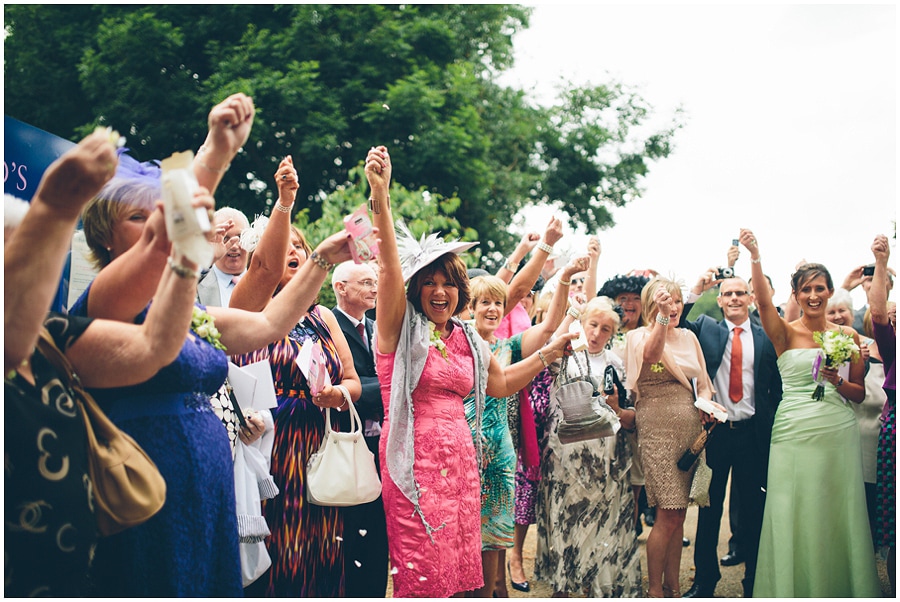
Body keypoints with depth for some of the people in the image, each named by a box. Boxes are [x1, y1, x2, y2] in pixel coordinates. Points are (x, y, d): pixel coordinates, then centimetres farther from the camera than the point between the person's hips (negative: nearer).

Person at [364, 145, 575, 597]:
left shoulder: (468, 340, 14)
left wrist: (549, 353, 24)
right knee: (421, 574, -7)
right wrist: (380, 199, -31)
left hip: (459, 460, 6)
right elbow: (389, 267, -17)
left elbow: (502, 384, 28)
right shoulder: (402, 327, -2)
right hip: (415, 459, -5)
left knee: (457, 568, 6)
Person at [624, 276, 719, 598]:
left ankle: (673, 587, 20)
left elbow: (702, 382, 18)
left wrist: (706, 403, -2)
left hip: (690, 429, 6)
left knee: (678, 515, 10)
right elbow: (651, 355, -27)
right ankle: (654, 591, 6)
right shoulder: (638, 336, -3)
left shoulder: (688, 337, 13)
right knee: (668, 515, -8)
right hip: (658, 430, -6)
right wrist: (662, 316, -38)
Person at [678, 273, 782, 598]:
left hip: (753, 433, 0)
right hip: (713, 430, 0)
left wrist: (769, 421, -3)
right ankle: (705, 578, 23)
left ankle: (754, 580, 22)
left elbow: (777, 387, 5)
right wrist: (696, 290, -16)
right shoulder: (705, 328, 5)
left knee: (753, 509, 9)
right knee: (708, 508, 10)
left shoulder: (766, 336, 3)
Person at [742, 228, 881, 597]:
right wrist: (755, 256, -34)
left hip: (839, 433, 2)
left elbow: (860, 394, 12)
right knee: (795, 519, 1)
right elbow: (763, 301, -20)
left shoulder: (848, 336, 9)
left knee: (838, 515, 6)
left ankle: (841, 588, 21)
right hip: (794, 432, -2)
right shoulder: (785, 333, 1)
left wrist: (837, 382, -10)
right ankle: (796, 589, 15)